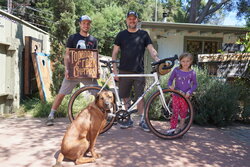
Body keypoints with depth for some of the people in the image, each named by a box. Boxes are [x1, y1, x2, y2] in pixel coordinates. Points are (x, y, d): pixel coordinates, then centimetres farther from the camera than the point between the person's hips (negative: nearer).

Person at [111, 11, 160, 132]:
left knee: (140, 96, 0)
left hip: (139, 71, -1)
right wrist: (114, 69, -1)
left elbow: (151, 49, 2)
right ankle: (128, 119, 18)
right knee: (125, 96, 6)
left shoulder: (143, 34, 9)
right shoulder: (121, 35, 9)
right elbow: (115, 53, 8)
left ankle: (142, 120, 11)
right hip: (124, 71, 1)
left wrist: (157, 59, -19)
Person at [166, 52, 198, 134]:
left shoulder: (192, 72, -5)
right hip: (176, 95, 0)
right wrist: (170, 85, -14)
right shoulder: (176, 70, -3)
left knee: (183, 111, 11)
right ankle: (172, 128, 8)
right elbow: (170, 79, 7)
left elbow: (195, 84, 2)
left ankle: (181, 126, 27)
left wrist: (189, 92, -14)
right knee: (175, 112, 0)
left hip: (185, 96, 0)